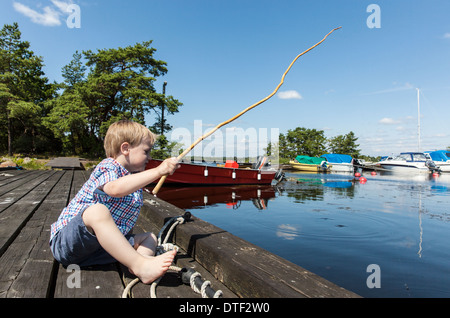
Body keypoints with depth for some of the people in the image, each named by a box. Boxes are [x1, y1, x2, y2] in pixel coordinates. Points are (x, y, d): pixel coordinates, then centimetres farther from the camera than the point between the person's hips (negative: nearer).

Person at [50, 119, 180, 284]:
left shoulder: (132, 176, 12)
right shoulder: (107, 167, -15)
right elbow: (115, 188, -41)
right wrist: (158, 171, -42)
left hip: (102, 243, 9)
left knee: (149, 238, 1)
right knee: (97, 211, -37)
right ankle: (139, 264, -41)